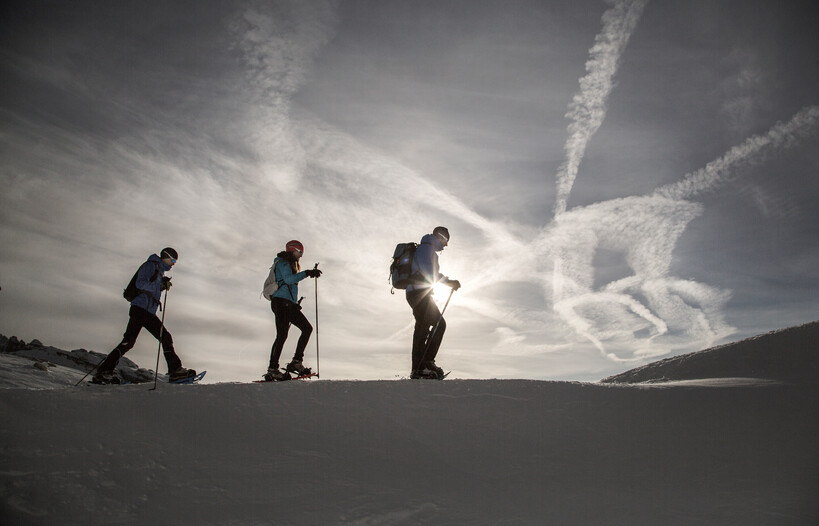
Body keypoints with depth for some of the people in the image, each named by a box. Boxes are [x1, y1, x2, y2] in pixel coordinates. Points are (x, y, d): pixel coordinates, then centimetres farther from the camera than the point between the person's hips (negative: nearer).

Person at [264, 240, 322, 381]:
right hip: (281, 302, -10)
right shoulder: (283, 262, -1)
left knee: (307, 328, 0)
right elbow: (288, 279, -18)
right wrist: (306, 273, -22)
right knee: (282, 335, -15)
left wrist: (295, 303, 22)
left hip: (289, 304, 10)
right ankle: (272, 369, -16)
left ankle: (296, 361, -5)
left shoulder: (291, 265, 27)